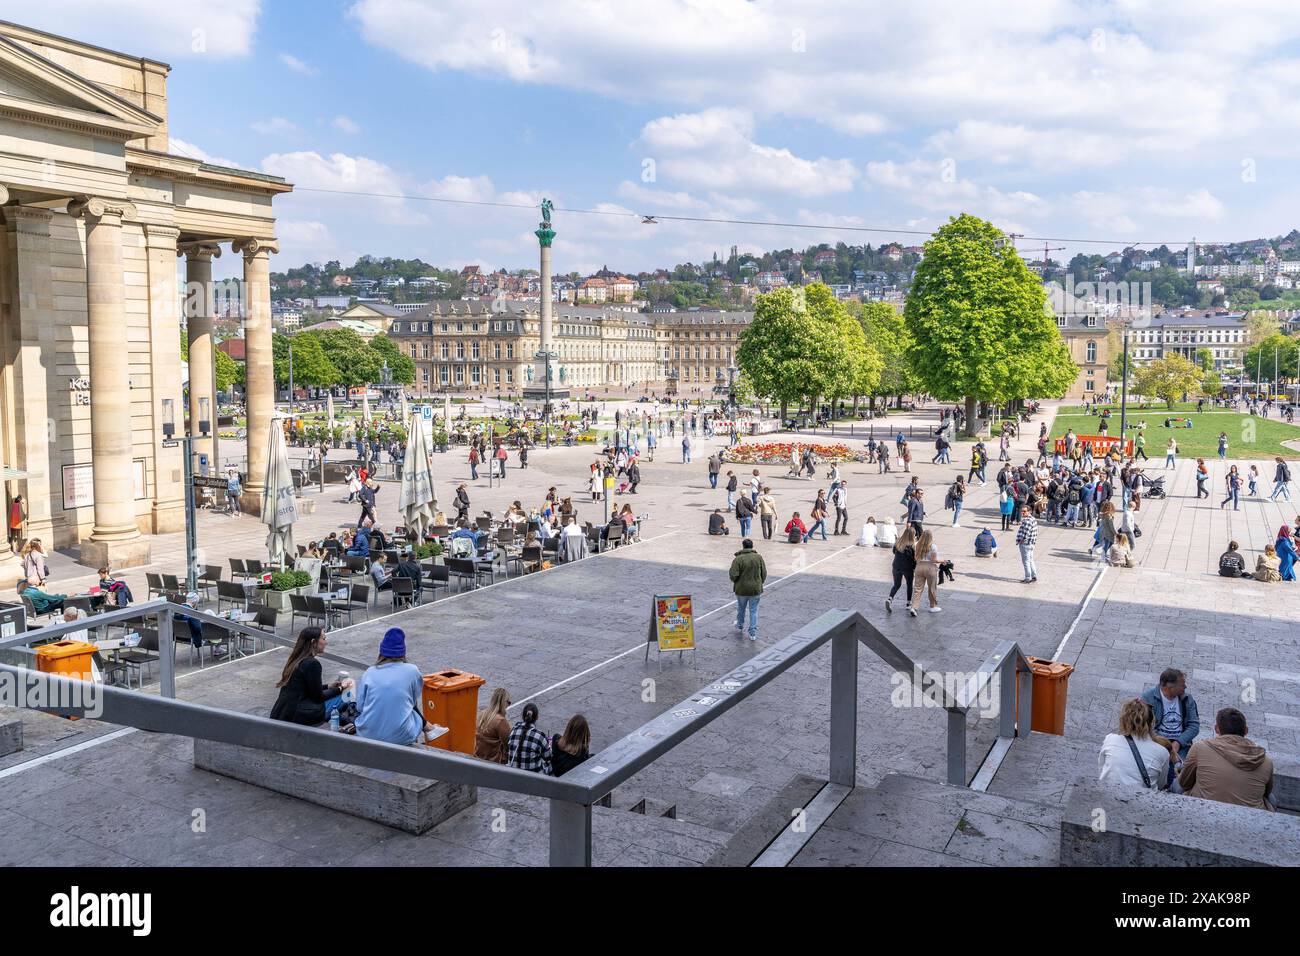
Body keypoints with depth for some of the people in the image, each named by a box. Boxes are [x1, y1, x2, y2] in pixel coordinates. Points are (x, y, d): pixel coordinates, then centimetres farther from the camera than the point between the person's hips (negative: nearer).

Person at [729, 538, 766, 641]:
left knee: (741, 608, 22)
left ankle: (740, 625, 43)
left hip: (742, 589, -1)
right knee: (754, 611, 8)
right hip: (756, 589, 1)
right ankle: (753, 633, 5)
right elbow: (764, 574, -1)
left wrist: (735, 581, 5)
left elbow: (733, 575, -18)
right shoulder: (759, 557, -4)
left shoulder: (738, 559, -14)